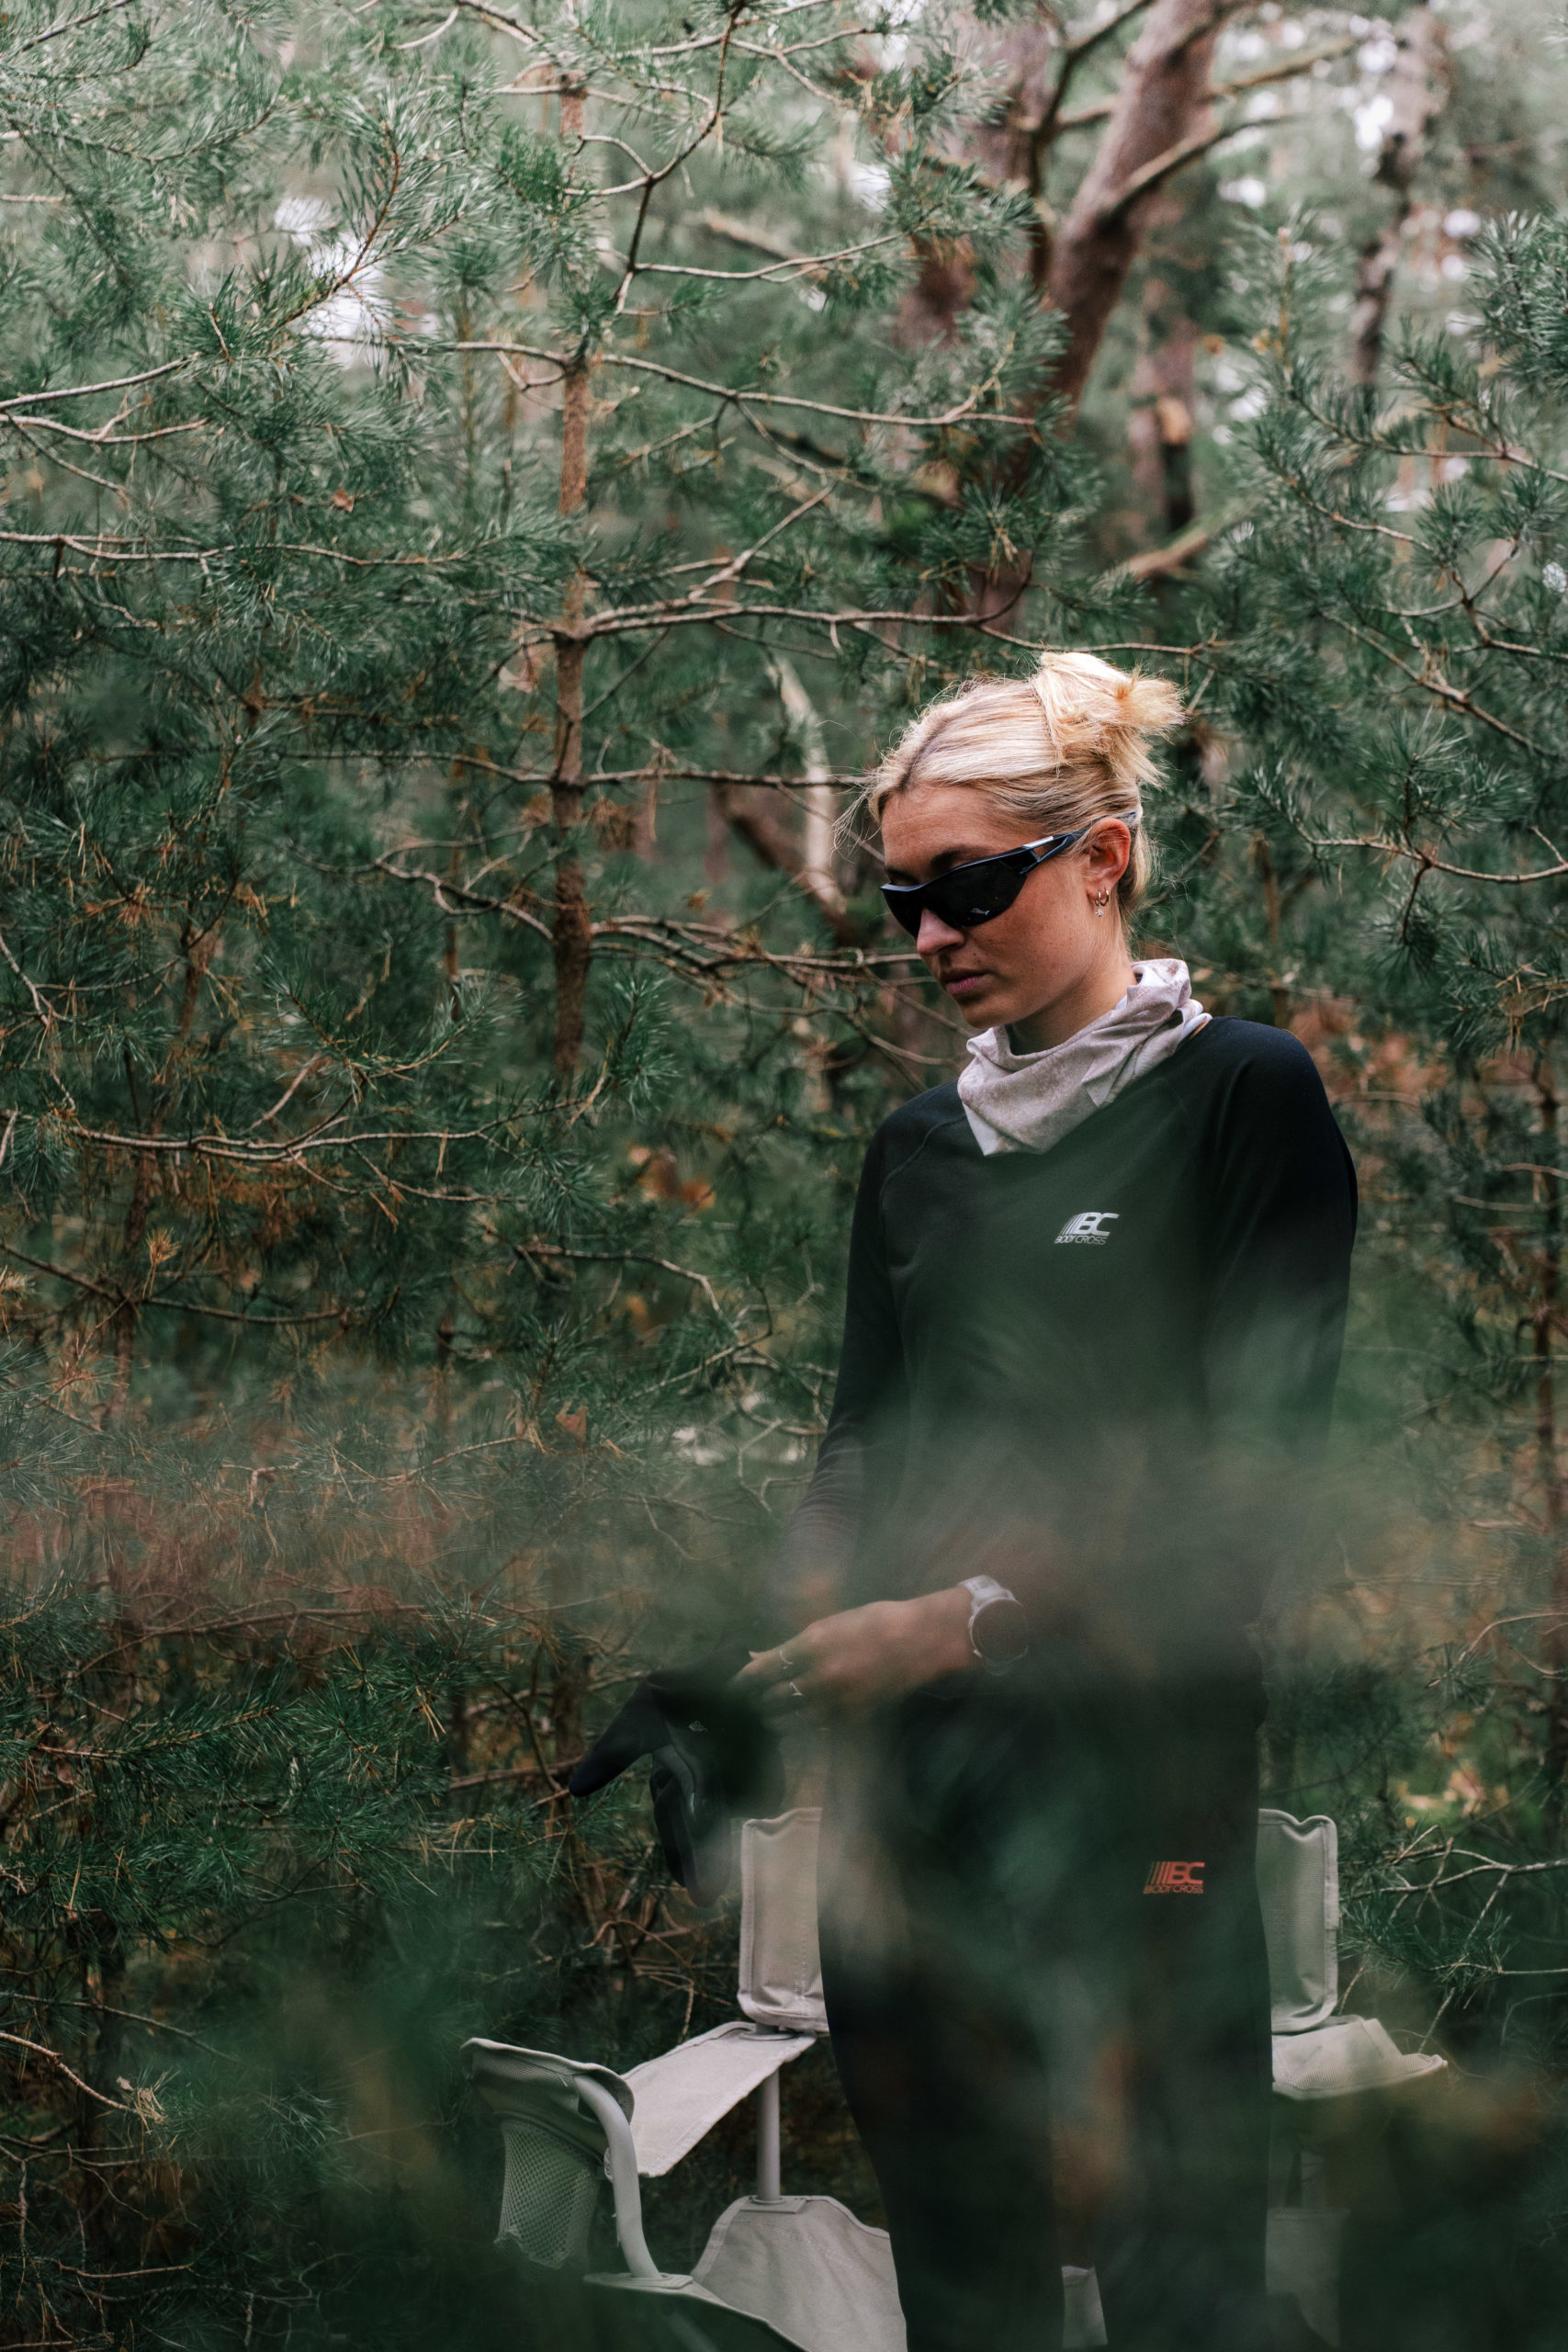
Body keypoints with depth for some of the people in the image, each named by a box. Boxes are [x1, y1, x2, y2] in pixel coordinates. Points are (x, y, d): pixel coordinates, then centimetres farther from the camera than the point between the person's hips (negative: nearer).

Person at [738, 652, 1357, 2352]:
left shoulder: (1244, 1098, -2)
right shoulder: (917, 1147, 16)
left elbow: (1254, 1479, -9)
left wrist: (973, 1619, -17)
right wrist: (807, 1605, -4)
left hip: (1131, 1776, -5)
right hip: (907, 1777, 6)